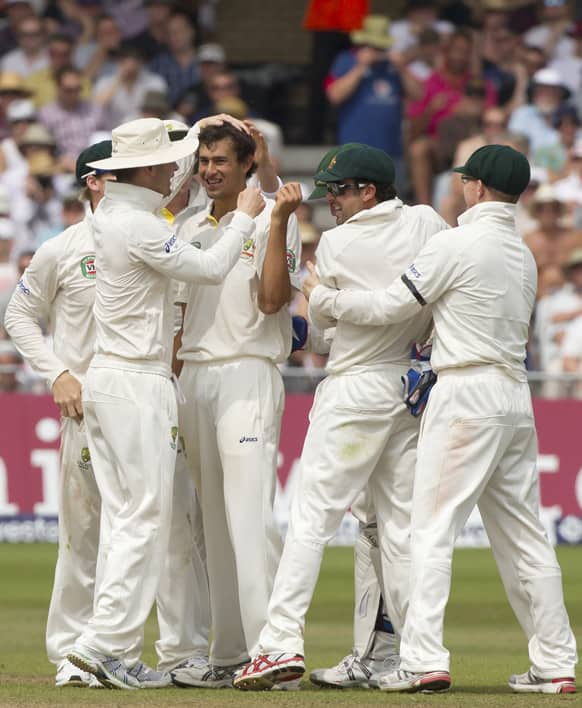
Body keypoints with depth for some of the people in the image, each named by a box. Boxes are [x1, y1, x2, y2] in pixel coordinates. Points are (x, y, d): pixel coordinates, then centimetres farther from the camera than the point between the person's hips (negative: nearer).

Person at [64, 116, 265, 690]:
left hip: (103, 378, 10)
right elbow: (211, 268, -14)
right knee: (146, 518, -8)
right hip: (138, 384, -10)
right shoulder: (139, 227, -17)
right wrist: (245, 216, 1)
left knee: (122, 516, 10)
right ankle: (104, 641, -12)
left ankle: (108, 646, 8)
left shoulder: (108, 213, 11)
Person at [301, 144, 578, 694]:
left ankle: (424, 660, -16)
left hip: (466, 396, -8)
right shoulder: (524, 255, 15)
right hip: (515, 394, 8)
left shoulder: (457, 244, -9)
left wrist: (320, 296, 5)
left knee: (432, 529, -8)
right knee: (523, 535, 10)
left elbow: (391, 306, -7)